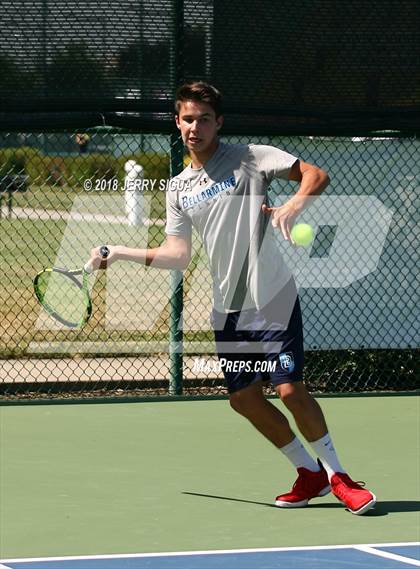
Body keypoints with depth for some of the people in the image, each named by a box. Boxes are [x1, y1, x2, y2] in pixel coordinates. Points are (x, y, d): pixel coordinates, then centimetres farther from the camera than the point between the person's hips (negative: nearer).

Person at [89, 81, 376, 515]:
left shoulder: (248, 158, -4)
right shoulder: (179, 189, 12)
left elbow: (317, 176, -10)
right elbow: (177, 255, 11)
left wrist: (293, 205, -29)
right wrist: (119, 252, 9)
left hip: (271, 298, -6)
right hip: (228, 307, 6)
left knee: (290, 389, -13)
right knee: (243, 398, 5)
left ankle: (336, 474, 4)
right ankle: (309, 473, 20)